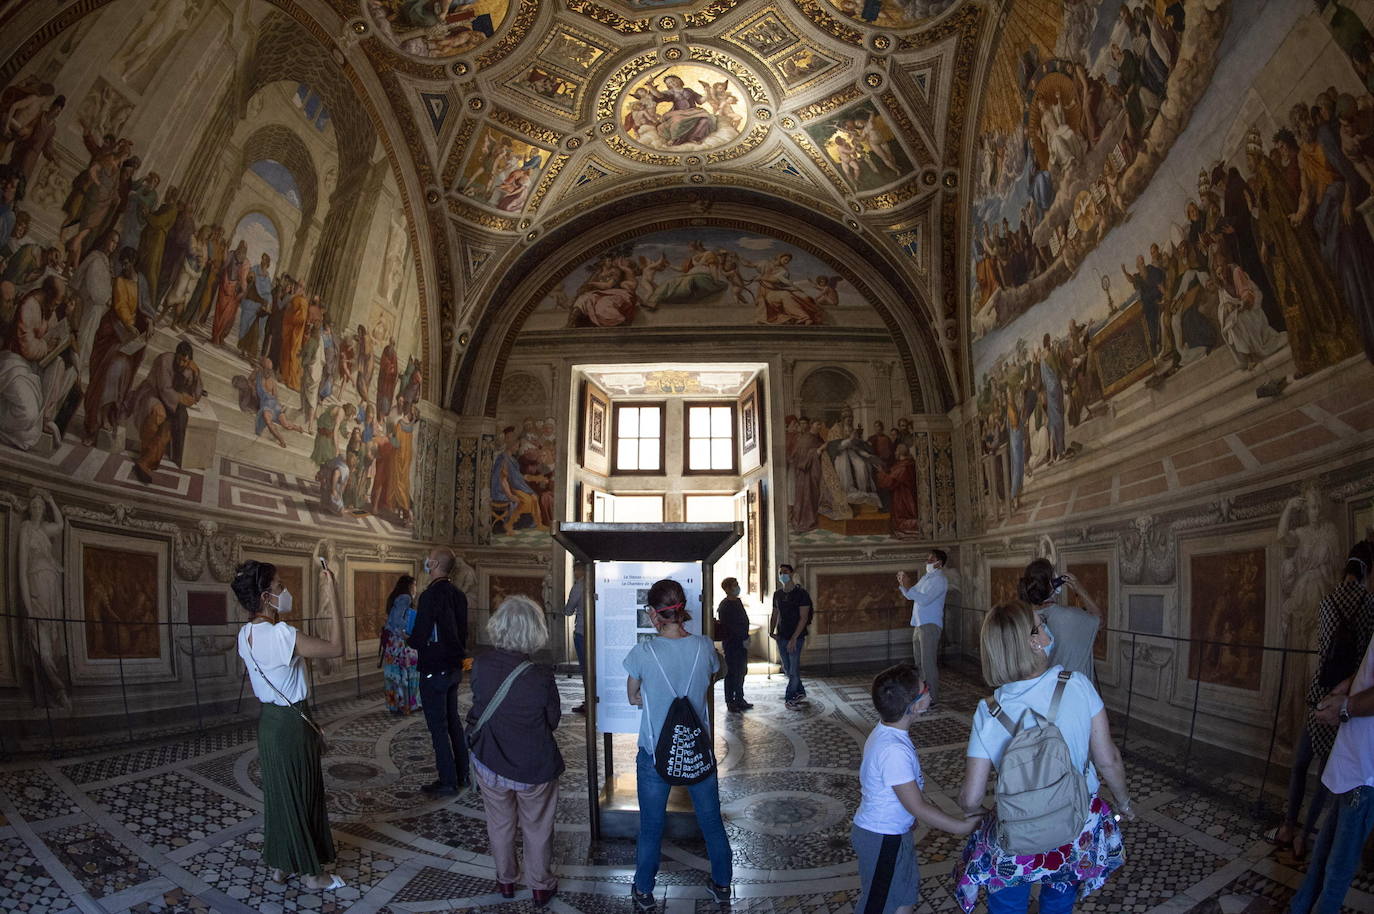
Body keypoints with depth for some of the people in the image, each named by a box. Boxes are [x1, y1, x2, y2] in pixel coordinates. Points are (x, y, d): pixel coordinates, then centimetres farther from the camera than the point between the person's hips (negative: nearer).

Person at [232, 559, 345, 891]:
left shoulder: (246, 634, 1)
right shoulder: (282, 635, -26)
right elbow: (336, 648, -25)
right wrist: (332, 599, -24)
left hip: (268, 720, 8)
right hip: (292, 723, -8)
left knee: (278, 792, 20)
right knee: (302, 794, 6)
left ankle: (279, 865, 33)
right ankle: (312, 873, 20)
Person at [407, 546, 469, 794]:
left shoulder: (431, 595, -20)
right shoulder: (458, 595, 6)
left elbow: (418, 638, -20)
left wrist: (409, 639, 1)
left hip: (434, 669, -8)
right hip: (454, 667, 8)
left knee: (438, 726, 0)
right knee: (453, 720, 18)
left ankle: (447, 782, 5)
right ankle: (462, 774, 26)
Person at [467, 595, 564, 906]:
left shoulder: (480, 666, -19)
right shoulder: (541, 675, -25)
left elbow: (477, 708, -4)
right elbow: (553, 720, -10)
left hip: (490, 763, 2)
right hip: (535, 766, -2)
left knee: (499, 823, 25)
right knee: (537, 827, 20)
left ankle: (505, 880, 43)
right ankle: (540, 885, 36)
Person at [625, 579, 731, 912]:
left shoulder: (642, 653, -20)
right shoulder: (704, 647, -13)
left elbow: (633, 699, -3)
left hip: (655, 755, -2)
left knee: (651, 828, 16)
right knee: (712, 821, 21)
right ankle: (722, 884, 39)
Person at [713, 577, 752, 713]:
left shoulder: (738, 602, 13)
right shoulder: (724, 606, -12)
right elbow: (728, 626, -17)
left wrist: (746, 638, 6)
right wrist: (743, 639, -14)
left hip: (742, 643, 8)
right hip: (731, 644, -8)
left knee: (741, 671, 13)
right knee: (732, 673, -4)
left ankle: (739, 700, 23)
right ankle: (730, 702, 4)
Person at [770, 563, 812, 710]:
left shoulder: (801, 593, -7)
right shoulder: (777, 594, 11)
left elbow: (803, 618, -12)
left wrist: (794, 638, -18)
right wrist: (771, 631, 1)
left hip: (796, 637, -6)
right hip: (781, 636, 6)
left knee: (794, 669, -4)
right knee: (787, 669, 10)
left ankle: (790, 698, 7)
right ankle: (800, 693, 25)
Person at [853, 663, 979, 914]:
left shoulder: (886, 732, -3)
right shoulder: (894, 751, -33)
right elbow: (917, 807, -27)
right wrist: (962, 826, -18)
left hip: (897, 832, 8)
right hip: (882, 841, -8)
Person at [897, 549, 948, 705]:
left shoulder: (940, 579, -12)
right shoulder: (926, 577, 17)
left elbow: (925, 599, -23)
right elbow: (910, 595, 21)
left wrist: (908, 586, -24)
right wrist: (902, 584, 4)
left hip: (930, 625, -9)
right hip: (918, 624, 9)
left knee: (928, 663, -9)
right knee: (919, 662, 15)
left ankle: (933, 698, -5)